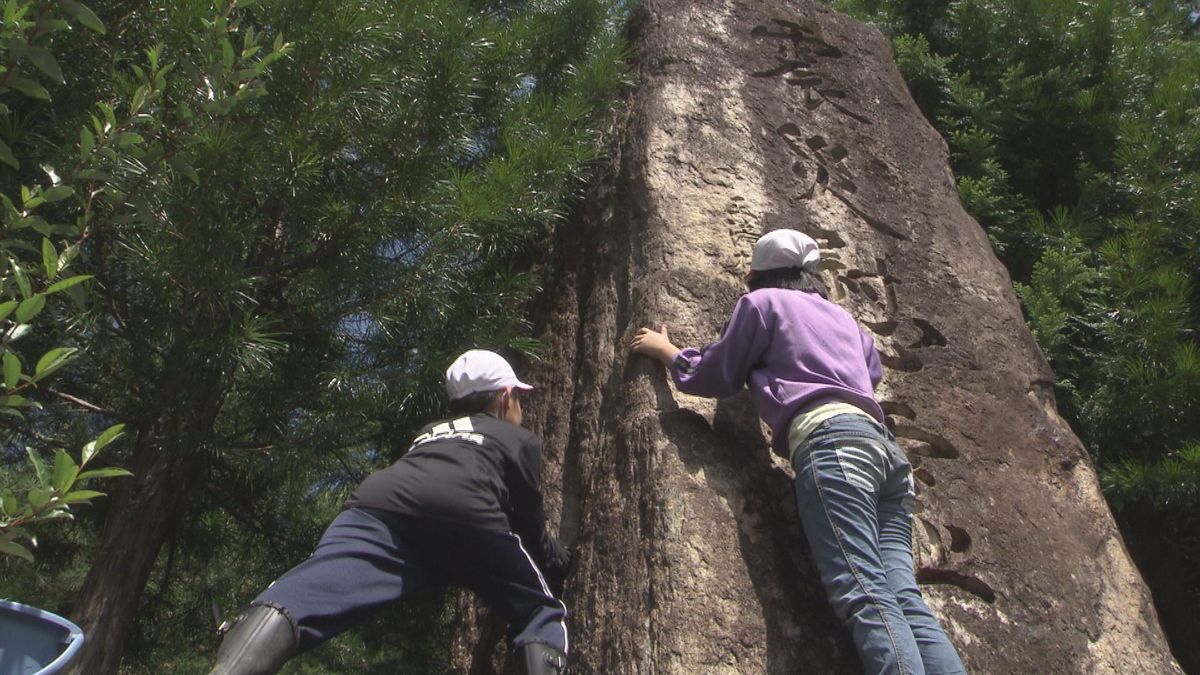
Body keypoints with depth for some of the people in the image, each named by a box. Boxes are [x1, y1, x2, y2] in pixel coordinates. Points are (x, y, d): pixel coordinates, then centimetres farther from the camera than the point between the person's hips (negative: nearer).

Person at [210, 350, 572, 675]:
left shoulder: (430, 432, 42)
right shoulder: (522, 439, 29)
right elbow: (530, 526, 27)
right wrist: (560, 562, 48)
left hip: (379, 503, 3)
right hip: (466, 517, -3)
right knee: (543, 612, 14)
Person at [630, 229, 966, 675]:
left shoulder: (762, 301, 15)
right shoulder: (841, 315, 34)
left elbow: (716, 376, 18)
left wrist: (664, 350, 35)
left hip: (831, 439, -7)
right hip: (886, 445, 7)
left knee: (864, 594, -22)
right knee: (903, 596, -6)